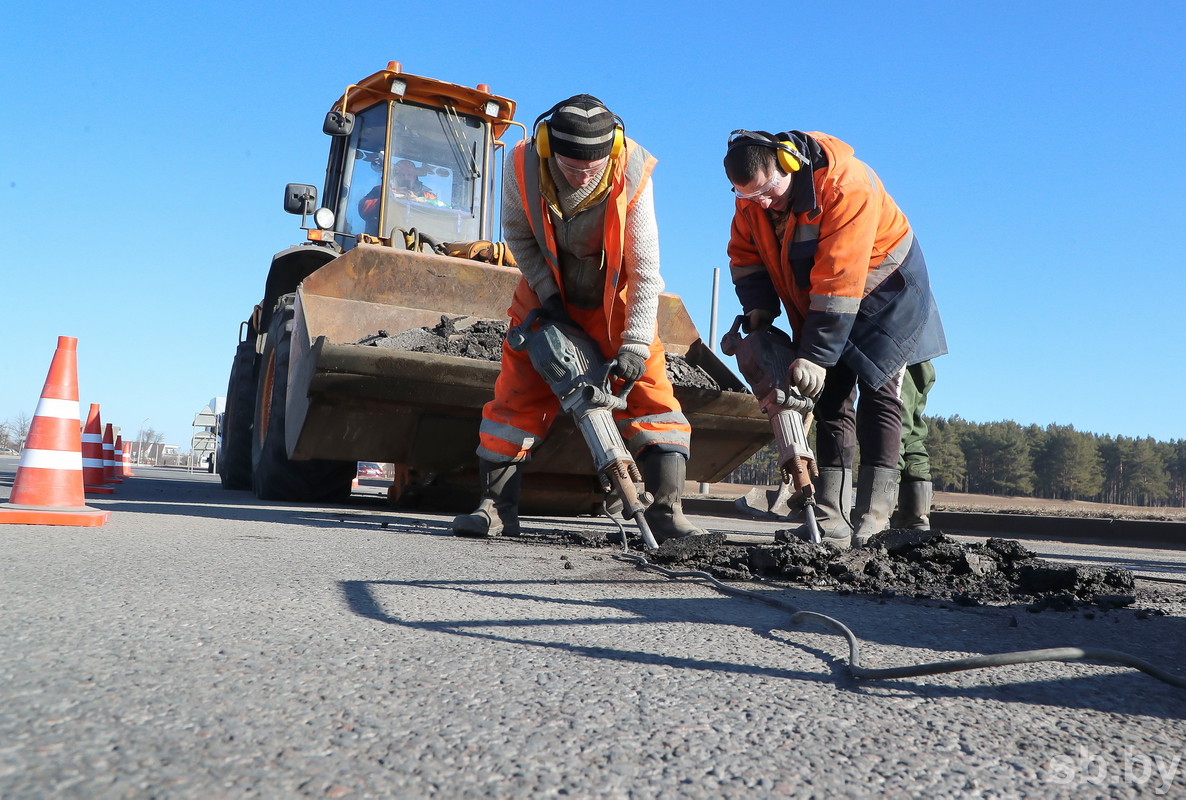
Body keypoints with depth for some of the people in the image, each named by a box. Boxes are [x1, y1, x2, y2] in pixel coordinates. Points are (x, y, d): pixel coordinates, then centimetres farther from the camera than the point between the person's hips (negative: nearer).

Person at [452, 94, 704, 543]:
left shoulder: (632, 175, -28)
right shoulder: (523, 165, -22)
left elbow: (645, 269, -25)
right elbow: (517, 233, -5)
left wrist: (635, 343, -30)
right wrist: (547, 294, -13)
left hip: (616, 303, -1)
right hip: (547, 297, 1)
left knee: (651, 396, -9)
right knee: (516, 395, -2)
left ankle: (666, 513, -4)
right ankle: (497, 507, 9)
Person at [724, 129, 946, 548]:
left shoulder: (845, 185, -33)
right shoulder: (751, 198, -11)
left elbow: (839, 280, -36)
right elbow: (745, 255, 2)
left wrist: (816, 355, -36)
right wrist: (759, 309, -14)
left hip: (882, 292, -6)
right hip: (817, 307, 6)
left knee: (877, 393, -12)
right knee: (831, 399, -1)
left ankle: (872, 520, -11)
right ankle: (831, 523, -3)